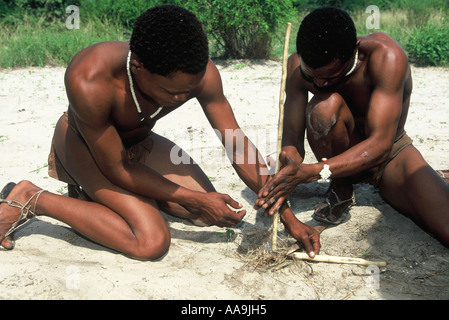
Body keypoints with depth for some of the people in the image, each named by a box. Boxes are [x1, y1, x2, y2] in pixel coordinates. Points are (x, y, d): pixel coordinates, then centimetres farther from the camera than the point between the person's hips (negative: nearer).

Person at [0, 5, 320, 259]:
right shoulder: (89, 81, -40)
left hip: (137, 142, 6)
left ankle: (96, 190, 13)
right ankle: (32, 199, -8)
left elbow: (238, 143, -18)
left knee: (208, 215, 1)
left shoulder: (201, 73, -28)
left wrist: (287, 216, -18)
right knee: (152, 242, -22)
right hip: (81, 142, -6)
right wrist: (196, 199, -26)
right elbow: (117, 169, -28)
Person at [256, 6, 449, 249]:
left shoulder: (386, 57, -28)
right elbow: (292, 136, -21)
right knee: (325, 105, -34)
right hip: (343, 155, 1)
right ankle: (341, 191, -8)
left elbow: (380, 145, -34)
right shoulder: (299, 65, -19)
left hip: (391, 152, -1)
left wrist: (311, 172, -46)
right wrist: (290, 164, -45)